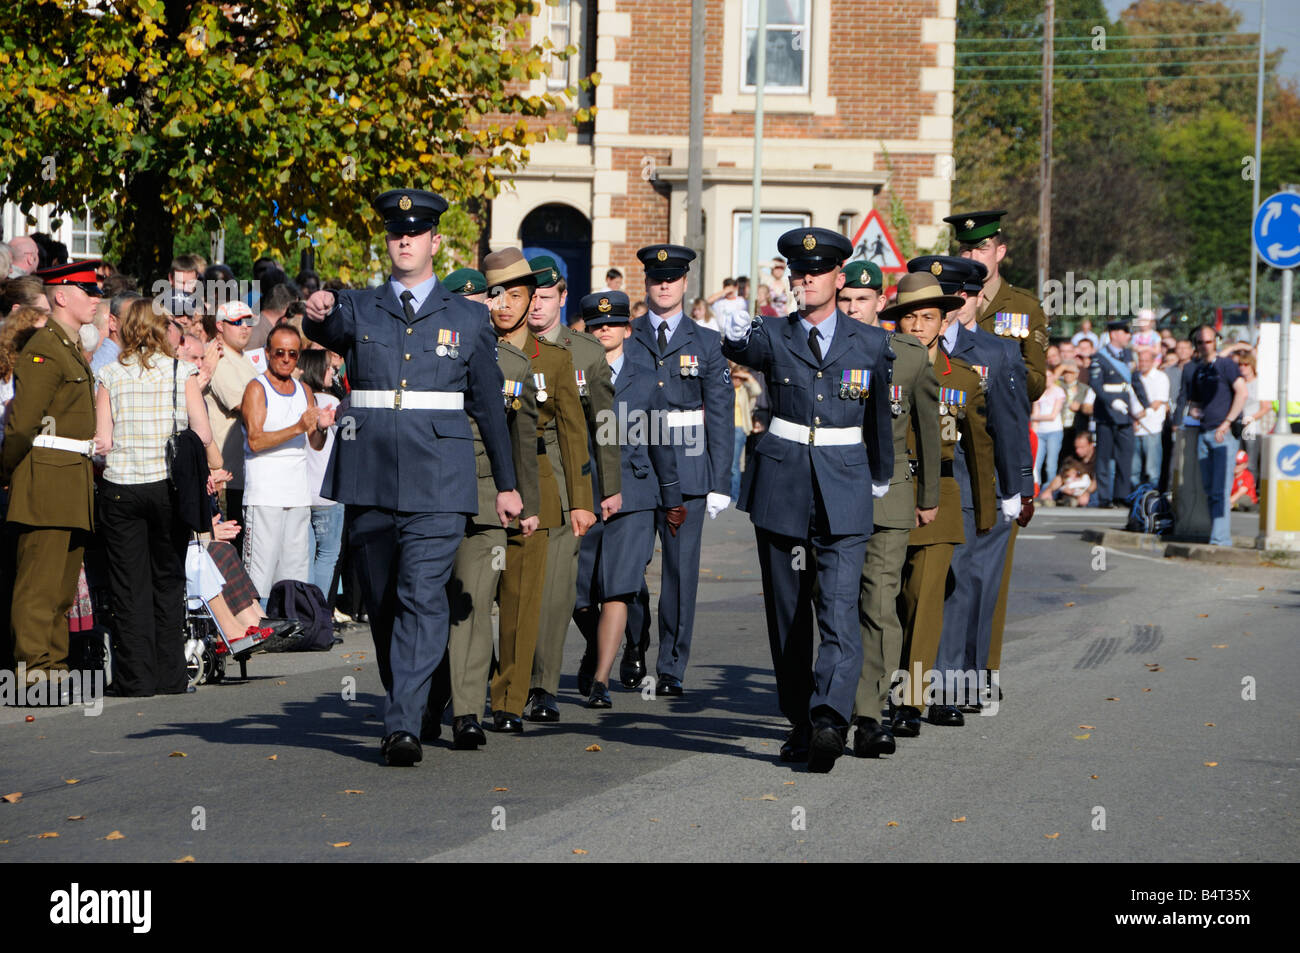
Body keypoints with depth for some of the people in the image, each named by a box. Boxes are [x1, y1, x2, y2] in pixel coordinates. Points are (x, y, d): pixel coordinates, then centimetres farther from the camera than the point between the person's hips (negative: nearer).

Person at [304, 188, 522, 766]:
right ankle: (406, 703, 26)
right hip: (370, 479, 2)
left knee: (422, 598, -14)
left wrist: (506, 484, 15)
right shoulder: (357, 310, 10)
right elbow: (330, 331, -14)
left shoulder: (467, 320, 10)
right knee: (381, 604, 10)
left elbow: (489, 407, 14)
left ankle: (403, 726, -18)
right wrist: (319, 313, -38)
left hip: (438, 482, -2)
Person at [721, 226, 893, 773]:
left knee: (839, 610, -16)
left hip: (844, 491, -2)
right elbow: (742, 350, -21)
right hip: (782, 488, 2)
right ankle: (800, 723, 19)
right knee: (787, 615, 8)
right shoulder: (774, 338, 3)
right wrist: (738, 334, -45)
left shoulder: (870, 345, 5)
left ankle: (830, 722, -25)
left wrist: (881, 481, 28)